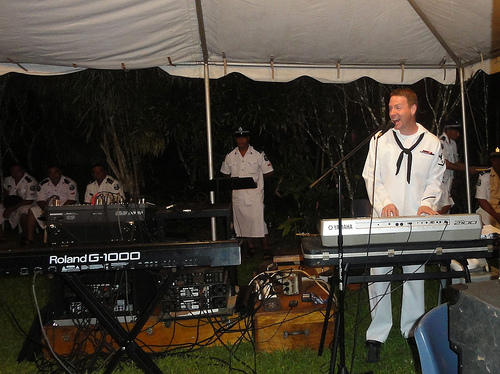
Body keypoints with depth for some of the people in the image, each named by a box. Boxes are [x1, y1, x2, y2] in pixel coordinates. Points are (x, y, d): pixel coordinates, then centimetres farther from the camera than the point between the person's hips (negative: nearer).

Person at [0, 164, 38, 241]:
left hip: (25, 204, -7)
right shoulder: (8, 180, 2)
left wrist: (11, 208, -24)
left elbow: (29, 201, -22)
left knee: (24, 212, -39)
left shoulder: (30, 182, -20)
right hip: (10, 204, 7)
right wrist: (6, 200, 2)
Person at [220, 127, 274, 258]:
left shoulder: (258, 154, -2)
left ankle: (266, 248, 5)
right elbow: (226, 173, 17)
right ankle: (251, 247, 24)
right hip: (238, 195, 3)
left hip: (255, 194, -3)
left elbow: (269, 172, 4)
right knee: (244, 221, 10)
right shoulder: (230, 156, 6)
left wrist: (255, 178, -2)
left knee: (259, 220, -7)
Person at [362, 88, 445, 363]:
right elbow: (371, 177, 2)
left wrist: (427, 203, -9)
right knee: (378, 276, 0)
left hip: (416, 222, 1)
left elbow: (434, 179, 9)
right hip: (384, 219, -1)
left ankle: (413, 330, 27)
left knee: (415, 274, 10)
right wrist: (384, 203, -14)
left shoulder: (431, 142, 6)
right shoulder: (380, 140, 4)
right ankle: (376, 336, 12)